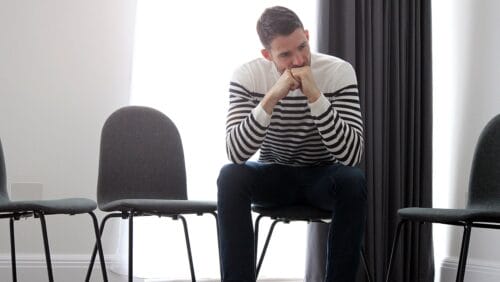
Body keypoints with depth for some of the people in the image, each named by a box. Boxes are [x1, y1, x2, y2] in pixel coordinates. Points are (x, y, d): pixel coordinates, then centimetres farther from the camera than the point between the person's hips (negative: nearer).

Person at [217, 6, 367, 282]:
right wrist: (270, 99, -38)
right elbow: (235, 154, -28)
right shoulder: (246, 76, -17)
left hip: (322, 177, -1)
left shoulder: (339, 72, -20)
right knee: (230, 177, -29)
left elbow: (351, 155, -29)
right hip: (273, 177, 1)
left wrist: (315, 97, -38)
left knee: (353, 181, -33)